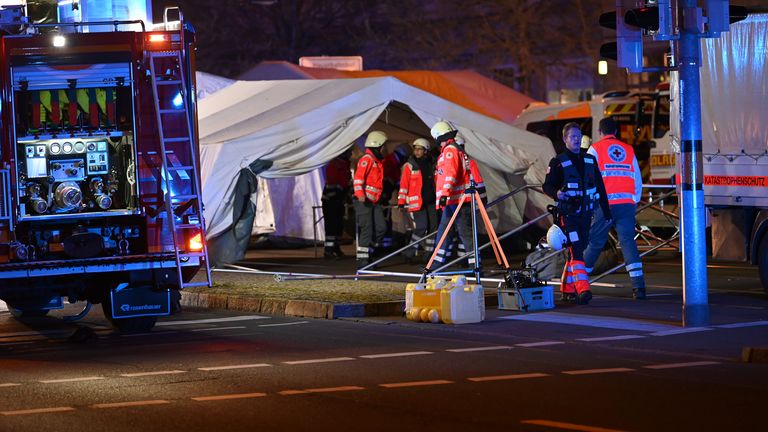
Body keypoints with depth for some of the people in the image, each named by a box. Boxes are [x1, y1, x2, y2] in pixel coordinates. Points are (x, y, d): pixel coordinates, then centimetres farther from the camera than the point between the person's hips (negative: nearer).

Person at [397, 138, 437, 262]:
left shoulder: (432, 165, 11)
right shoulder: (409, 166, -1)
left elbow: (436, 182, 20)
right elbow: (403, 185, -3)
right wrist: (401, 201, -10)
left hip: (431, 201, 5)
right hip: (417, 202, -5)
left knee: (433, 227, 3)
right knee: (421, 227, -14)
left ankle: (429, 253, 13)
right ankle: (410, 252, -3)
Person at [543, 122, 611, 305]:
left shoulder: (590, 160, 13)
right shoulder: (558, 162, -1)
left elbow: (599, 187, 15)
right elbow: (547, 185, -2)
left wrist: (606, 212, 13)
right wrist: (556, 193, -25)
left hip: (585, 213, 5)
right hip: (567, 213, -5)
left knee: (578, 250, 9)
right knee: (576, 251, -15)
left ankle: (567, 289, 19)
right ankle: (582, 290, -24)